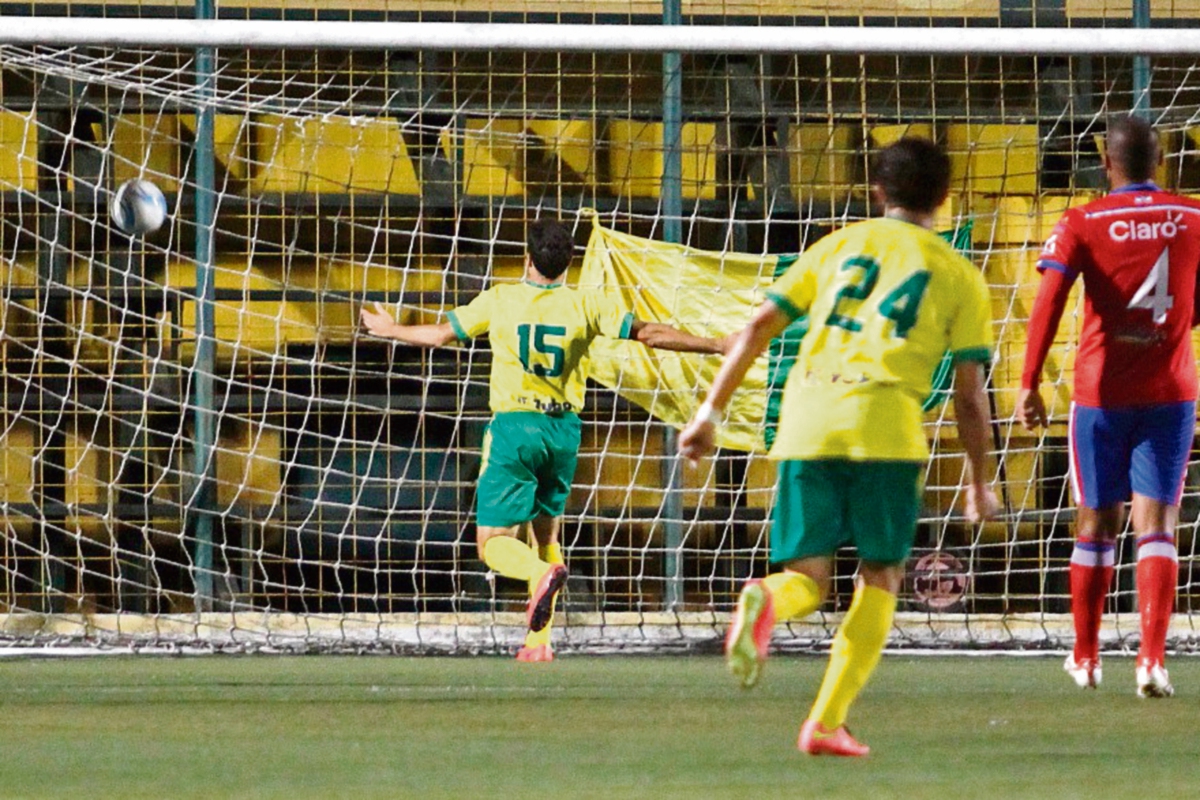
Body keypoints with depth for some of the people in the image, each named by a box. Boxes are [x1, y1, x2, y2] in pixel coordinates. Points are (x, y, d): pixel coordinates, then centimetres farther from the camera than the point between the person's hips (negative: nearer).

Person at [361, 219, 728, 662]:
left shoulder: (500, 301, -2)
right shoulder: (585, 305, 0)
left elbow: (440, 334, 9)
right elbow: (649, 333, -1)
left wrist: (390, 330, 28)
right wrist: (718, 345, 8)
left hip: (514, 427, -3)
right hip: (564, 430, 3)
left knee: (494, 542, -3)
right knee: (545, 531, 18)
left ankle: (542, 573, -36)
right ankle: (539, 639, 13)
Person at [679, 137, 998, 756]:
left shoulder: (838, 246, 19)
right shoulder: (958, 275, 12)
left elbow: (759, 327, 11)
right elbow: (970, 395, 9)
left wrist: (710, 411, 14)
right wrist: (978, 483, 20)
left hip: (806, 427, 2)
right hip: (885, 428, -2)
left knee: (807, 578, 8)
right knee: (880, 578, 11)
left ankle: (766, 602, -29)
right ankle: (827, 722, -1)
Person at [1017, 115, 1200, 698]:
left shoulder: (1083, 224, -5)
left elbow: (1048, 303, -14)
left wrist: (1029, 384, -16)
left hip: (1101, 392, 0)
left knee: (1097, 524, 12)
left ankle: (1085, 658, 23)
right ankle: (1151, 658, -17)